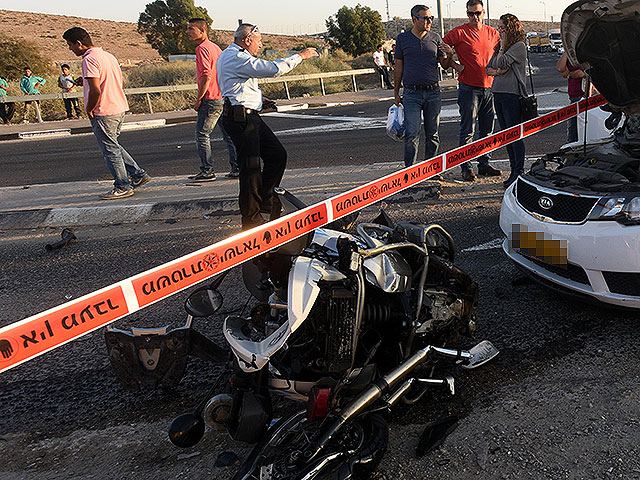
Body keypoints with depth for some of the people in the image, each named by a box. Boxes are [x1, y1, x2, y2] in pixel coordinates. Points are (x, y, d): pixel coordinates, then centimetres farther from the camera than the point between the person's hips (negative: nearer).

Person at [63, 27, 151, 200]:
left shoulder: (89, 59, -16)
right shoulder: (108, 56, 12)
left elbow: (95, 90, -25)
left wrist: (89, 110, -9)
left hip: (103, 113, -9)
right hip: (120, 108, 9)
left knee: (110, 150, 1)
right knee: (114, 146, 21)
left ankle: (123, 187, 8)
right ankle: (138, 174, 20)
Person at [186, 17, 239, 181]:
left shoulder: (202, 49, -11)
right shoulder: (215, 47, 17)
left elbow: (206, 76, -21)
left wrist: (198, 99, -15)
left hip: (211, 100, -9)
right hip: (225, 99, 9)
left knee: (202, 134, 0)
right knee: (229, 134, 11)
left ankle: (207, 171, 2)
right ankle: (237, 168, 14)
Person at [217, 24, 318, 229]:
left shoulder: (228, 56, 19)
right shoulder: (238, 58, -16)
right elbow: (274, 69, -23)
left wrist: (258, 97, 16)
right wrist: (300, 56, -11)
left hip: (249, 117, 11)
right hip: (240, 118, -11)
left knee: (277, 154, 12)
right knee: (250, 168, -6)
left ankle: (265, 199, 24)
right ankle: (251, 219, 5)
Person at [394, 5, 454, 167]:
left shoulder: (435, 38, 9)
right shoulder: (403, 38, 5)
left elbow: (445, 65, 11)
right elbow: (399, 67, 9)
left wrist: (450, 55, -10)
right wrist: (396, 92, 8)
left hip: (433, 93, 3)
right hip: (412, 94, -2)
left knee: (432, 135, 7)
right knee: (412, 134, -10)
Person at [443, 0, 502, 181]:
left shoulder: (492, 33, 10)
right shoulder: (459, 32, -5)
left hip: (489, 88, 5)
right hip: (469, 89, -5)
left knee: (487, 130, 10)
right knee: (467, 131, -4)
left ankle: (484, 164, 21)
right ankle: (465, 168, 2)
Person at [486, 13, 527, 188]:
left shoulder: (519, 46, -6)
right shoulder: (500, 47, 19)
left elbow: (502, 63, -16)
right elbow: (488, 68, 18)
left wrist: (503, 47, 0)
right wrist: (496, 72, -4)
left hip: (512, 95, -8)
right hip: (498, 94, 8)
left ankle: (519, 172, -3)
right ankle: (514, 170, 17)